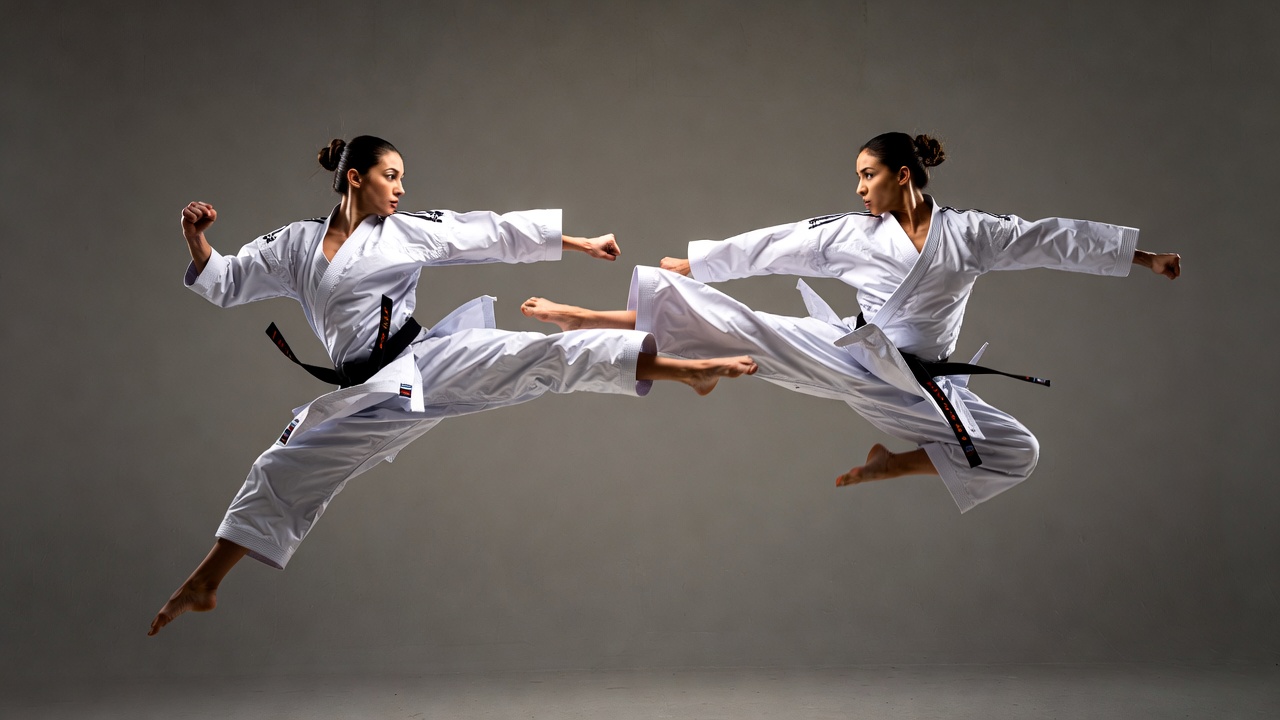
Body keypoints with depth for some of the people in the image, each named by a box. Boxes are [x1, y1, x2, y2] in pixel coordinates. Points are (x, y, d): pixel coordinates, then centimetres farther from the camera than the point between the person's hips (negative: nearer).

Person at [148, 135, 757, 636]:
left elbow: (499, 234, 8)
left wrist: (583, 243, 8)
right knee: (282, 472, 7)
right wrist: (197, 243, -4)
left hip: (428, 361, -2)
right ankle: (203, 584, 21)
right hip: (373, 396, 3)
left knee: (545, 355, -20)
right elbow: (226, 284, 16)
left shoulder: (408, 231, 6)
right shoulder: (294, 245, 10)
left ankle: (686, 368, -29)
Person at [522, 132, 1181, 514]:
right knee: (727, 319, -14)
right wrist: (683, 264, 10)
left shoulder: (969, 233, 1)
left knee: (1017, 453, -12)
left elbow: (1057, 240, 1)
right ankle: (587, 319, -8)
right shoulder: (852, 234, 4)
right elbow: (770, 247, 7)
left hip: (918, 388, 1)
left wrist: (1146, 257, 3)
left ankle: (895, 465, 4)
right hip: (848, 358, -1)